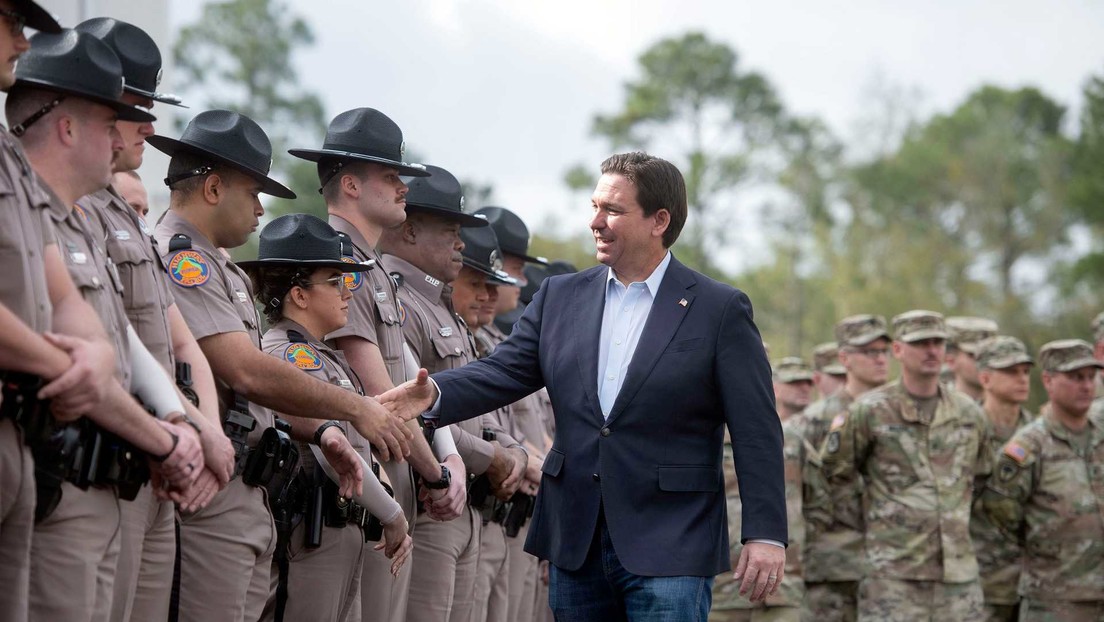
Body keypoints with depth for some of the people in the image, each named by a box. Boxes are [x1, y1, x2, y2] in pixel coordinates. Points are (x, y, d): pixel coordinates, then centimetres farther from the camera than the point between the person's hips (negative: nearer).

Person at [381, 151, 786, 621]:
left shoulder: (721, 310, -2)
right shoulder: (561, 297, 11)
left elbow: (756, 433, -4)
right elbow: (504, 371, 3)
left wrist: (766, 534, -10)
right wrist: (435, 394, -18)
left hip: (670, 547, -5)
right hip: (575, 543, 5)